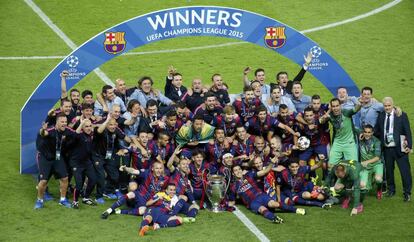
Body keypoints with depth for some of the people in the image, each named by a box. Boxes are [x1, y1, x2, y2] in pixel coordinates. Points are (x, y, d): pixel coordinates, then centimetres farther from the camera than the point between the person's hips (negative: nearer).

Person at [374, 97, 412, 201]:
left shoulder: (402, 115, -5)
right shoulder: (381, 116, 6)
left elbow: (408, 131, -5)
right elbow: (377, 131, 14)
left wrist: (409, 146, -11)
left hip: (399, 148, -4)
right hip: (387, 149, 4)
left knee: (405, 171, 0)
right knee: (388, 170, 13)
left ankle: (407, 193, 12)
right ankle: (391, 190, 31)